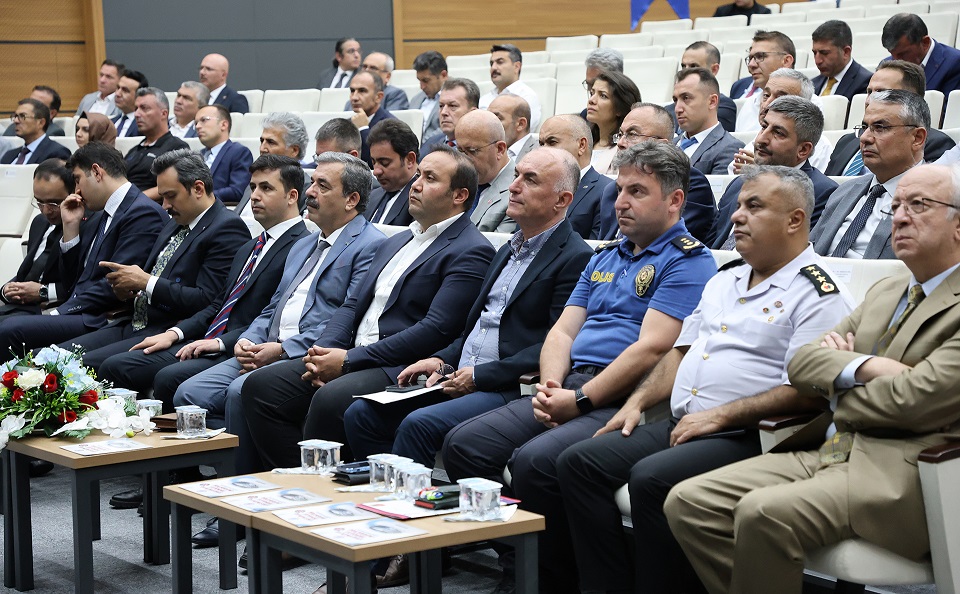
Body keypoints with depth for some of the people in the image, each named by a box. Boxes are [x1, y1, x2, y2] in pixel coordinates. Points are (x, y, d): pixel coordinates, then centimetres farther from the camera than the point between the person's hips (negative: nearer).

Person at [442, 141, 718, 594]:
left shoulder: (688, 262, -3)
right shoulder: (605, 257, 25)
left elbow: (651, 349, -13)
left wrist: (580, 400, -14)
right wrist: (550, 386, -2)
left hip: (623, 400, -8)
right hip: (568, 388, 8)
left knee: (535, 461, -31)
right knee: (463, 444, -9)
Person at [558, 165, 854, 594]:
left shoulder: (818, 294, -7)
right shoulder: (724, 280, 21)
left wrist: (720, 417, -18)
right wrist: (636, 403, 11)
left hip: (745, 437, -9)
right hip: (680, 425, 9)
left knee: (651, 477, -32)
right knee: (579, 462, -7)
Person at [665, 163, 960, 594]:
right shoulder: (886, 291, 21)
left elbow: (914, 397, -17)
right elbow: (802, 364, 15)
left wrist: (839, 396, 2)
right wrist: (861, 367, -7)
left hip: (904, 471, -8)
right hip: (833, 454, 9)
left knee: (765, 513, -32)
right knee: (687, 502, -7)